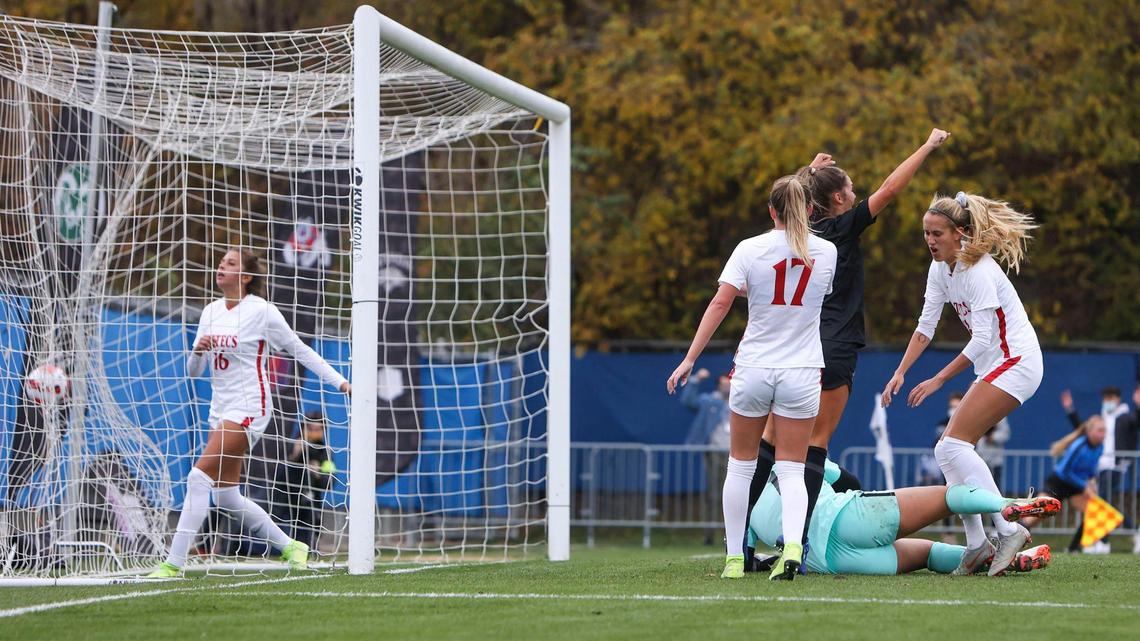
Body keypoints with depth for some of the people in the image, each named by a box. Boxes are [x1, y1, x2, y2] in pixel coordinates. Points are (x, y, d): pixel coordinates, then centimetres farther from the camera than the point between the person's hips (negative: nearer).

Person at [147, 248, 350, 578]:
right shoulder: (210, 312, 11)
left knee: (199, 477, -18)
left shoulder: (260, 310, -8)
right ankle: (289, 547, 25)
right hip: (220, 408, 8)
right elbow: (194, 371, 14)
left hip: (249, 408, -8)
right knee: (225, 495, 9)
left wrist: (339, 382, -2)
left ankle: (173, 563, -18)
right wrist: (198, 351, -9)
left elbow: (300, 350, -1)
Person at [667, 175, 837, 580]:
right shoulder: (826, 252, 1)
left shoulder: (751, 249, -6)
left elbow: (720, 303, -11)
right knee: (791, 471, 3)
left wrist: (689, 360, -8)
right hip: (802, 372, 1)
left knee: (740, 466, 13)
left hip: (753, 368, -1)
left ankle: (734, 558, 14)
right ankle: (792, 546, -21)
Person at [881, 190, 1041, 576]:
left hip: (1016, 361, -9)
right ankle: (977, 544, 3)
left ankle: (1008, 530, -19)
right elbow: (926, 326, 13)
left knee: (955, 444, -19)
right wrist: (900, 372, 3)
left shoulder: (977, 270, -20)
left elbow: (983, 339, -22)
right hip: (993, 367, 9)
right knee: (949, 450, 3)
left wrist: (938, 381, -18)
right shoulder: (940, 269, 7)